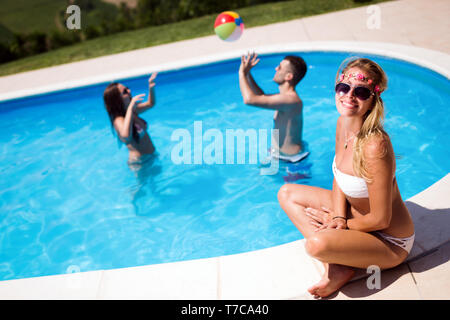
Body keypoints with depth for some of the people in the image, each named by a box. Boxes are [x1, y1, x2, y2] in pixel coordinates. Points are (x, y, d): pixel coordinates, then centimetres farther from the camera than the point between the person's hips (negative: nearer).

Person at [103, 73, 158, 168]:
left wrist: (151, 88, -3)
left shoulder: (133, 111, 0)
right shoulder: (119, 120, -24)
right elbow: (126, 135, -47)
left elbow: (150, 104, 17)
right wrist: (130, 107, -44)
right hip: (139, 162, -8)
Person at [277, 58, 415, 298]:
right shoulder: (342, 123, -8)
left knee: (317, 244, -36)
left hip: (389, 241, -9)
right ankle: (335, 265, -2)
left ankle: (340, 270, 2)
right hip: (353, 214, 9)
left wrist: (339, 224, -10)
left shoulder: (375, 146, -33)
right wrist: (339, 218, -12)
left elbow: (380, 220, -26)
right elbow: (339, 180, 5)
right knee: (287, 194, 7)